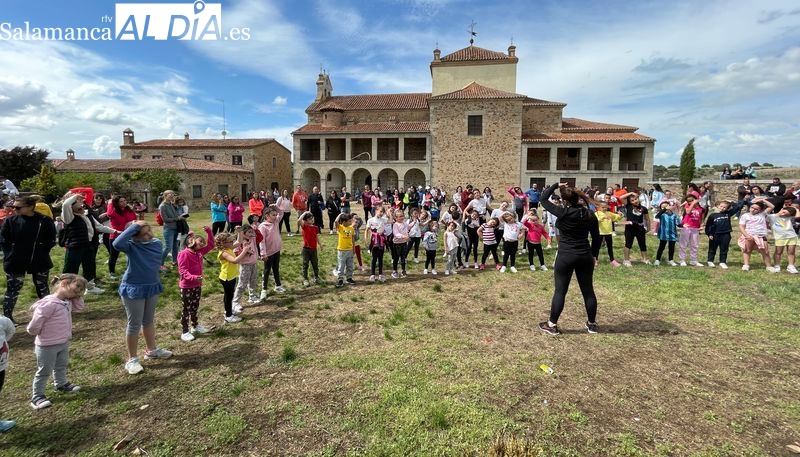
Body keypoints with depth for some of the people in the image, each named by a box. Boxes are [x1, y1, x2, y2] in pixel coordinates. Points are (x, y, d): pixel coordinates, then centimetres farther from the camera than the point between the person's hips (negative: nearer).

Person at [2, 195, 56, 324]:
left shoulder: (44, 221, -8)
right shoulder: (10, 221, -4)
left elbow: (51, 240, -1)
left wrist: (41, 252, -7)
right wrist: (11, 255, -5)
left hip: (39, 261, 0)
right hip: (15, 262, 0)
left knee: (43, 288, 15)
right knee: (12, 290, 5)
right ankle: (7, 317, 15)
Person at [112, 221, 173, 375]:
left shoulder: (156, 243, -4)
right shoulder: (131, 246, -20)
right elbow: (117, 244, -43)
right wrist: (133, 227, -36)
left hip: (152, 287, 6)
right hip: (133, 289, -6)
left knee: (149, 321, 22)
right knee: (134, 324, 6)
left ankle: (152, 350, 39)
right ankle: (132, 359, 21)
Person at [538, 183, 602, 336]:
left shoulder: (563, 212, -14)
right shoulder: (590, 215, 0)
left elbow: (544, 199, -3)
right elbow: (596, 238, 8)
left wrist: (556, 185, 7)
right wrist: (594, 255, 18)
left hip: (565, 256, -4)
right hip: (585, 256, 4)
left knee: (560, 291, 3)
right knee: (588, 290, 15)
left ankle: (552, 325, 11)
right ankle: (592, 324, 28)